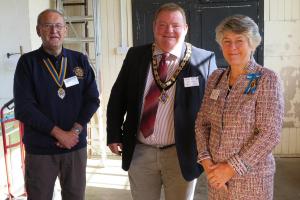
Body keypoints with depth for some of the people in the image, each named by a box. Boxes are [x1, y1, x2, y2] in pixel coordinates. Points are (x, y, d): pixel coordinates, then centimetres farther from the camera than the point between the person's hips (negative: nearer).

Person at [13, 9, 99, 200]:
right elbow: (24, 108, -10)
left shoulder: (80, 60, 4)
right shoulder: (28, 62, -4)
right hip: (40, 148, -2)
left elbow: (92, 99, 2)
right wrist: (59, 133, -13)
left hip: (76, 144, 2)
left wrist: (75, 131, -10)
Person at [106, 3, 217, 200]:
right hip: (139, 152, 3)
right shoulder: (136, 55, 1)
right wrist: (114, 134, 1)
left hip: (182, 154, -2)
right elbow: (118, 96, 7)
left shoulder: (204, 60, -8)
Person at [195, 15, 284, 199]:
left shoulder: (267, 80, -13)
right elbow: (202, 122, 6)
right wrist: (206, 161, -7)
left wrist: (232, 168, -18)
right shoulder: (216, 78, 3)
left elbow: (270, 134, -18)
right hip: (217, 174, 4)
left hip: (251, 176, -4)